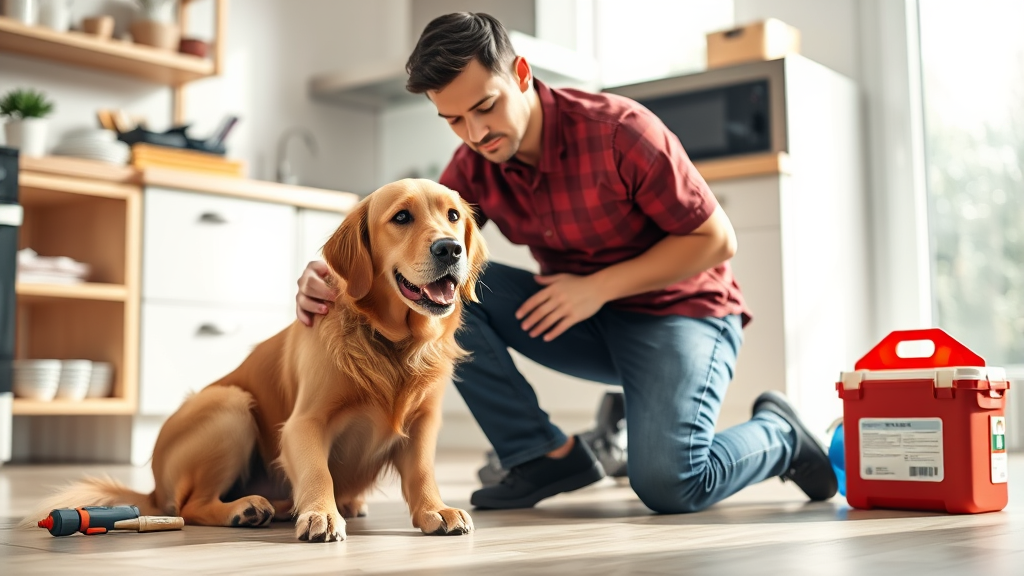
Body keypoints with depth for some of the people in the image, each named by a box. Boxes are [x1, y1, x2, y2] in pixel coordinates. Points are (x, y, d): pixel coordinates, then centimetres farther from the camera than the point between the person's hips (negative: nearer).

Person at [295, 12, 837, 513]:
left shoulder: (620, 132, -23)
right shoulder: (473, 169, -6)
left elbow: (717, 240, -17)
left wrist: (598, 287, -24)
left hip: (680, 310, -5)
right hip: (584, 318, 6)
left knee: (667, 485, -28)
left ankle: (778, 434, 7)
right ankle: (545, 454, -7)